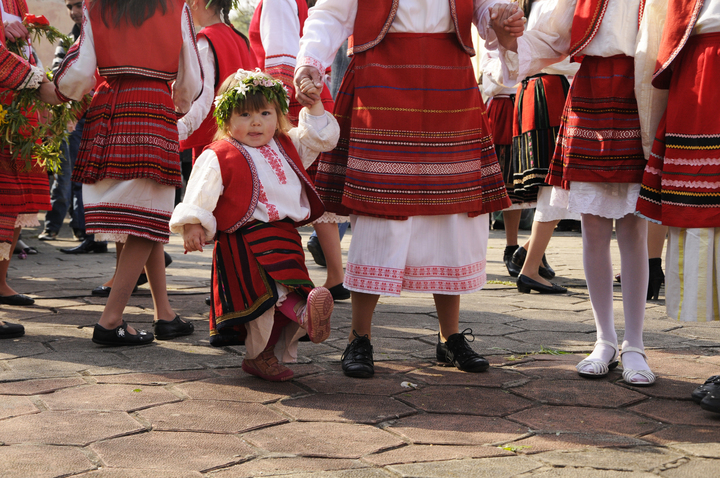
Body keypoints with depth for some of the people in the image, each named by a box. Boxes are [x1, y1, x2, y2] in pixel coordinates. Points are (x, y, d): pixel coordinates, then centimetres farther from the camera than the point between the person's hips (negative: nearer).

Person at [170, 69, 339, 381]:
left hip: (285, 239, 5)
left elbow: (321, 137, 26)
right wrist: (193, 225, -18)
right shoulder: (219, 157, 1)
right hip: (245, 241, -5)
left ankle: (261, 355, 1)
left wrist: (314, 105, 16)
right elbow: (200, 193, -5)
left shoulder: (287, 147, 20)